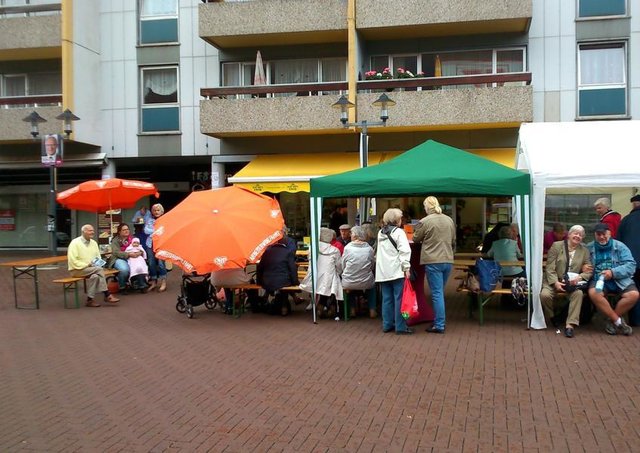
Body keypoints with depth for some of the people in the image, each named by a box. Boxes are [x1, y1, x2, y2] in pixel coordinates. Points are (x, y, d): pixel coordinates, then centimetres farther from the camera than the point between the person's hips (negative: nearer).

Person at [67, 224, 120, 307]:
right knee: (99, 269, -28)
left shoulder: (94, 243, 11)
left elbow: (98, 257, 18)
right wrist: (87, 265, -21)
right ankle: (107, 295, -23)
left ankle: (90, 299, -22)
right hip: (77, 269, -6)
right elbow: (72, 261, -16)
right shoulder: (75, 243, -10)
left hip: (92, 270, 6)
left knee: (95, 276, -30)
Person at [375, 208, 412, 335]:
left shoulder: (380, 233, 15)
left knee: (387, 299, 12)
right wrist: (406, 267, -14)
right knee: (399, 299, -3)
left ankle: (387, 324, 16)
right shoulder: (399, 232, -6)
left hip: (383, 272, 6)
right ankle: (400, 327, -3)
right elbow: (404, 251, -14)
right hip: (396, 271, -6)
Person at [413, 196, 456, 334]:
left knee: (437, 293, -2)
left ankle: (439, 325, -1)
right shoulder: (449, 220, 8)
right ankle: (440, 320, 24)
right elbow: (453, 241, 16)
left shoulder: (424, 222, -11)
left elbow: (415, 239, 3)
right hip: (448, 261, 6)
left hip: (433, 262, -6)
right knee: (440, 292, 17)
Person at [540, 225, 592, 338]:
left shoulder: (584, 251, 8)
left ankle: (570, 325, -28)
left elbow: (588, 272, 2)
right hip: (554, 282, -1)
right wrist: (555, 283, -20)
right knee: (545, 294, -30)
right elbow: (549, 268, -5)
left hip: (573, 283, 1)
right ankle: (553, 316, 1)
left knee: (578, 293, -32)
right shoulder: (556, 245, 0)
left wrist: (579, 277, -21)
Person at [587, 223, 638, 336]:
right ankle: (618, 321, -17)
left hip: (620, 280, 0)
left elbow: (631, 265, -3)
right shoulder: (589, 248, 10)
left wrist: (613, 272, -17)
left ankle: (611, 321, -8)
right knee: (593, 293, -34)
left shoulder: (620, 246, 6)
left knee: (633, 295, -28)